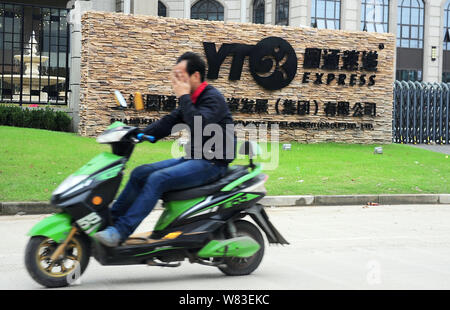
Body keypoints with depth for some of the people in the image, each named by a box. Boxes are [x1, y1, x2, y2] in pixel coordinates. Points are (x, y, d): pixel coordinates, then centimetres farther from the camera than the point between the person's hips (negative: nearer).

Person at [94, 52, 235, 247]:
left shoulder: (213, 99, -13)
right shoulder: (190, 100, 15)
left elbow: (198, 126, -30)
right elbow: (168, 123, 15)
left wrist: (183, 97, -20)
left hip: (212, 163, -10)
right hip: (193, 158, 10)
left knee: (157, 179, -26)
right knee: (140, 173, 2)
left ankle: (119, 232, -26)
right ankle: (110, 219, 5)